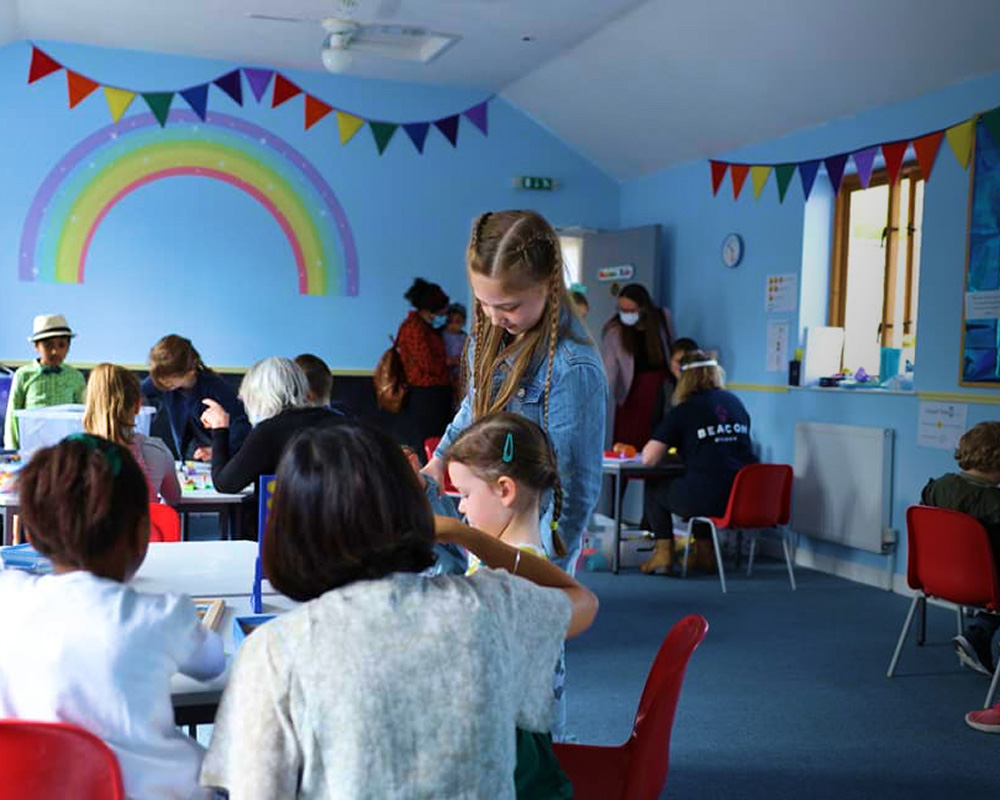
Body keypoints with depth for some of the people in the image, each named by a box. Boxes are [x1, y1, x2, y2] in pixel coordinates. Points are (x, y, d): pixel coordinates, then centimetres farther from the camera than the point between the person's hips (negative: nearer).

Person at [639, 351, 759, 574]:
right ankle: (704, 551, 32)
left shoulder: (684, 411, -2)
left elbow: (649, 458, -5)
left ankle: (664, 552, 15)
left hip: (708, 500, -6)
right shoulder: (735, 402, 14)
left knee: (654, 489, 19)